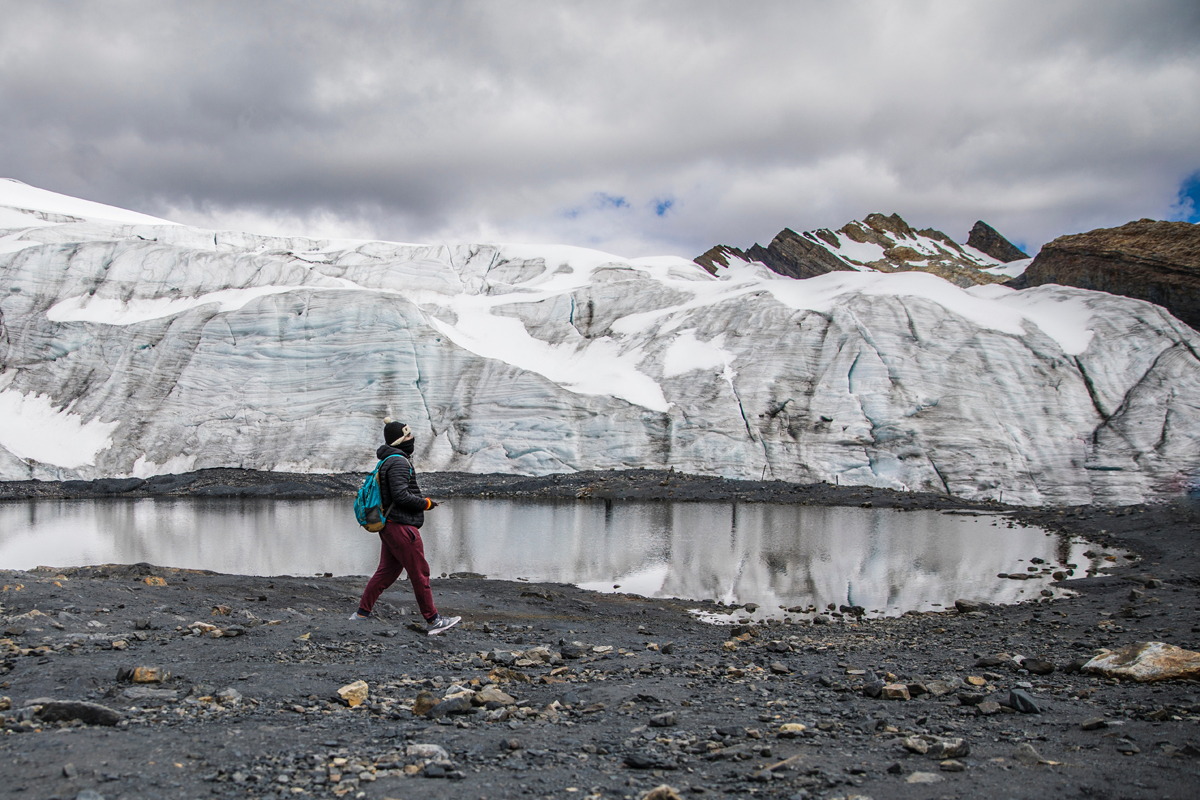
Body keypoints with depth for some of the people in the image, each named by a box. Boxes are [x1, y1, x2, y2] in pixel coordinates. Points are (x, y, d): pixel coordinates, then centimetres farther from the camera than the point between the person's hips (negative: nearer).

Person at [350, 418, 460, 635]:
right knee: (420, 572, -4)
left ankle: (362, 612, 20)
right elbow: (400, 495, -23)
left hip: (389, 526, 10)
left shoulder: (388, 461, 16)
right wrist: (426, 503, -13)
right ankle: (433, 621, 1)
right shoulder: (398, 462, -16)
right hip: (400, 526, -10)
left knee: (386, 571, 16)